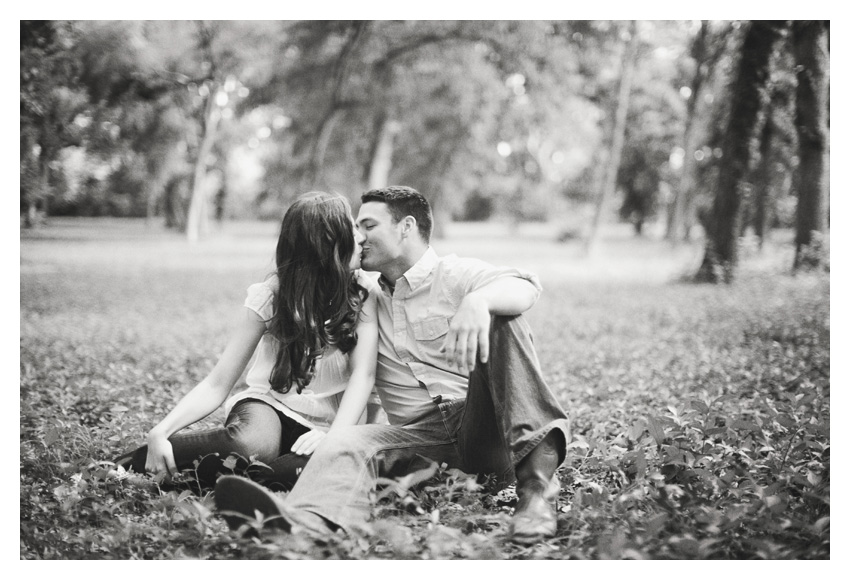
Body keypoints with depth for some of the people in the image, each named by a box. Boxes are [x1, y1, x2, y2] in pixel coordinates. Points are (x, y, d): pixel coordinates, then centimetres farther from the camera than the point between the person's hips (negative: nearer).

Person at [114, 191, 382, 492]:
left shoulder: (362, 293, -7)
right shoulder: (270, 296, -10)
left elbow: (363, 374, -17)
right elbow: (217, 384, -10)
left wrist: (335, 435, -36)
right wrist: (160, 432, -26)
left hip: (326, 422, 2)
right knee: (252, 442, -40)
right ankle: (158, 455, -14)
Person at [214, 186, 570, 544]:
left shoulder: (456, 275, 5)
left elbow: (524, 289, -17)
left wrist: (479, 300, -39)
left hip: (485, 422, -4)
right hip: (421, 432, 4)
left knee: (500, 319, -26)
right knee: (346, 443, -26)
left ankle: (536, 476, -40)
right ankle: (303, 520, -61)